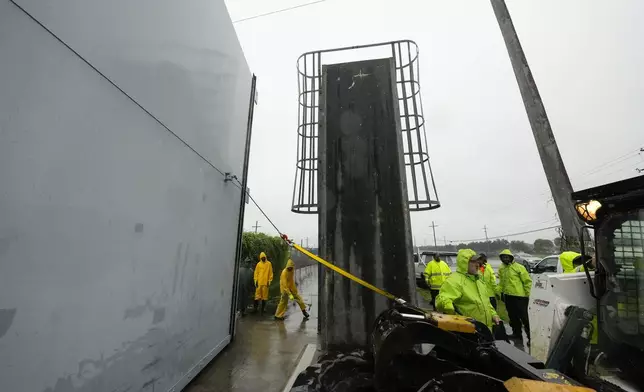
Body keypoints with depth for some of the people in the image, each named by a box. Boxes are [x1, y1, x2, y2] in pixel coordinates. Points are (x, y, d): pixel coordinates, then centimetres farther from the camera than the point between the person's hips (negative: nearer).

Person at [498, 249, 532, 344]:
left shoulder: (519, 267, -11)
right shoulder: (501, 269, 7)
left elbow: (527, 281, -9)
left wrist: (528, 294, -9)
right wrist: (500, 292, 12)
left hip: (519, 296, -6)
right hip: (508, 297, 6)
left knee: (524, 317, -2)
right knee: (513, 317, 17)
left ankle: (531, 336, 10)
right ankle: (517, 333, 31)